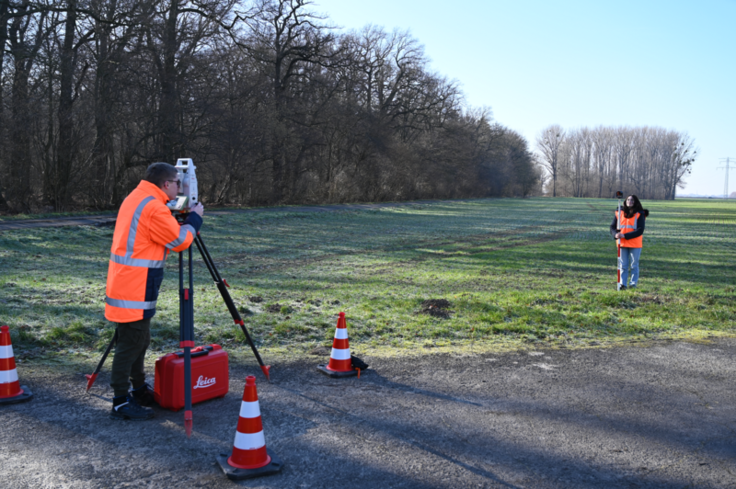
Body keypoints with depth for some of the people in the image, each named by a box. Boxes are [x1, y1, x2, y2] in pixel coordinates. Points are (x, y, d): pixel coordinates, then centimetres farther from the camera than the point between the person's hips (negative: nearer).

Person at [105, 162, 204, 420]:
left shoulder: (135, 198, 13)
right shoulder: (154, 208, -19)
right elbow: (180, 241, -12)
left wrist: (182, 218, 11)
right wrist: (194, 218, 2)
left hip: (125, 285, 10)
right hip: (134, 291, -10)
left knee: (140, 341, 20)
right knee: (130, 344, -3)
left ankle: (139, 389, 33)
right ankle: (121, 403, 4)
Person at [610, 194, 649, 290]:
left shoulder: (640, 214, -4)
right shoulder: (619, 213, 7)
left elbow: (640, 230, -12)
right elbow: (613, 226, 7)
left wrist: (625, 235, -21)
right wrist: (615, 234, -15)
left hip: (635, 244, -3)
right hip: (622, 243, 3)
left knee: (634, 265, 7)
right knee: (623, 265, 6)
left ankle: (633, 283, 16)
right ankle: (623, 284, 9)